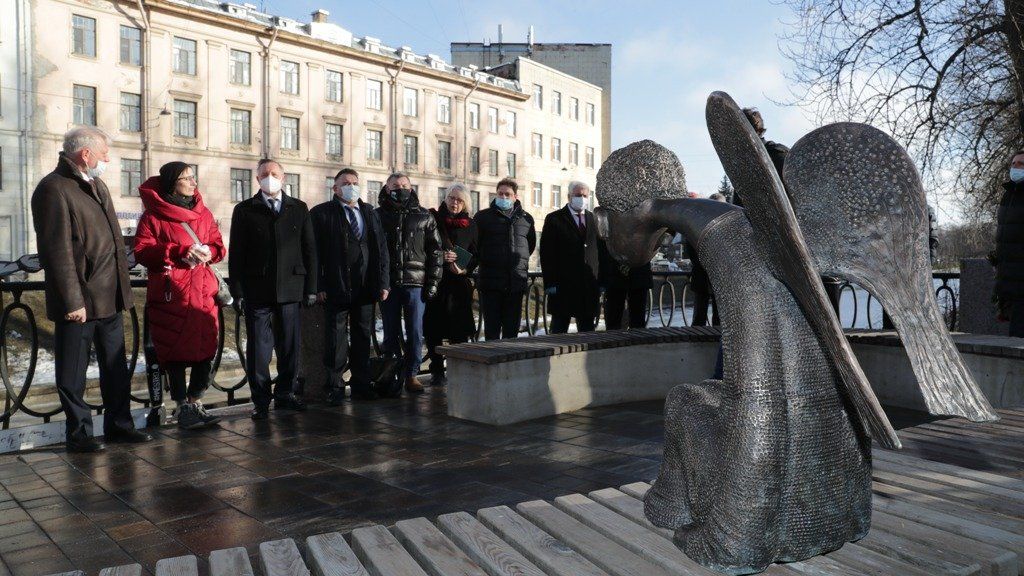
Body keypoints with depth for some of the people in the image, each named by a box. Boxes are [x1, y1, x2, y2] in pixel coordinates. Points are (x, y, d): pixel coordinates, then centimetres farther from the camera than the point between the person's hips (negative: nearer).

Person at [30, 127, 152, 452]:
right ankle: (78, 433, 19)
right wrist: (72, 301, -21)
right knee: (73, 374, 7)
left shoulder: (97, 185, 15)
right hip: (79, 301, -8)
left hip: (109, 297, 9)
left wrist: (122, 285, 14)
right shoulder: (54, 189, -14)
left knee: (116, 367, 15)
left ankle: (117, 425, 26)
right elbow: (57, 251, -19)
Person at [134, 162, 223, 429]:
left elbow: (219, 246, 15)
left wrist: (207, 252, -8)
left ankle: (196, 403, 17)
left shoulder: (204, 214, 16)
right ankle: (183, 407, 11)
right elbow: (142, 252, -8)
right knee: (175, 350, -1)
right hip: (170, 293, -4)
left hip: (203, 290, 5)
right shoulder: (153, 216, 0)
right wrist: (180, 252, -18)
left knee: (207, 347, 3)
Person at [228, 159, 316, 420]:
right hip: (256, 290, -1)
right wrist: (237, 291, -3)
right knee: (258, 348, 1)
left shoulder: (299, 209, 11)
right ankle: (261, 401, 11)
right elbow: (236, 254, 3)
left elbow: (309, 249, 9)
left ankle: (285, 394, 20)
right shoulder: (244, 210, 7)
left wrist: (311, 287, 3)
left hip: (289, 288, 2)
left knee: (289, 346, 7)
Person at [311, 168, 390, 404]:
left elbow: (381, 249, 12)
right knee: (335, 339, 2)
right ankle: (335, 388, 12)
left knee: (363, 337, 10)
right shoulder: (321, 213, 0)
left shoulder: (370, 212, 14)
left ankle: (361, 385, 20)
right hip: (336, 288, -4)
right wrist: (319, 286, -13)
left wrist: (383, 283, 4)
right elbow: (315, 251, -6)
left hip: (365, 287, 4)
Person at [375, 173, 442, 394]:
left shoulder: (424, 217, 9)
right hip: (387, 283, 0)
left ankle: (412, 374, 11)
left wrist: (433, 281, -1)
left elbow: (435, 251, 7)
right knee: (391, 333, 5)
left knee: (415, 333, 1)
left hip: (416, 283, 0)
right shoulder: (378, 216, 9)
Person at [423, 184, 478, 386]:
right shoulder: (433, 219, 6)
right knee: (434, 329, -2)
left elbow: (475, 255, 13)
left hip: (459, 282, 1)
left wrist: (464, 269, -6)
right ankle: (437, 371, 7)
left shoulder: (470, 226, 11)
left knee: (459, 330, -2)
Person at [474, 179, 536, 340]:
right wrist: (484, 261, 4)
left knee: (512, 329, 7)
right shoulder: (483, 216, 3)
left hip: (517, 282, 3)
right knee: (492, 328, 0)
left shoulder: (526, 218, 12)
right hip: (491, 282, -2)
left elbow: (531, 245, 24)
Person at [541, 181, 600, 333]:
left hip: (589, 286, 4)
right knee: (558, 331, 2)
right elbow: (547, 254, -4)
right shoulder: (554, 219, 0)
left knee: (587, 331, 8)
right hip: (563, 286, -4)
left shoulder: (594, 219, 12)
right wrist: (550, 283, -11)